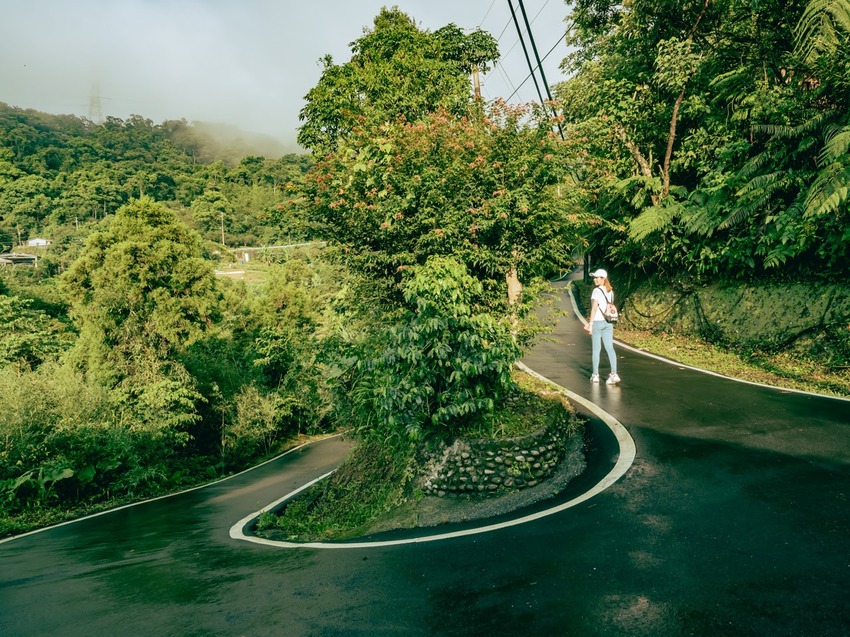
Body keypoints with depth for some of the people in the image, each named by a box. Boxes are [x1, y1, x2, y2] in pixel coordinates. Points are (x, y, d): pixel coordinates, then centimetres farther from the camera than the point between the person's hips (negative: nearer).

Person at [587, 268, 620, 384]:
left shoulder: (597, 291, -12)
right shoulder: (610, 291, 10)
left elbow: (594, 308, -19)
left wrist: (590, 323, -17)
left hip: (597, 322, -6)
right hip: (608, 322, 6)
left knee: (596, 349, 3)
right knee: (609, 348, 3)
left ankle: (595, 375, 8)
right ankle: (614, 374, -7)